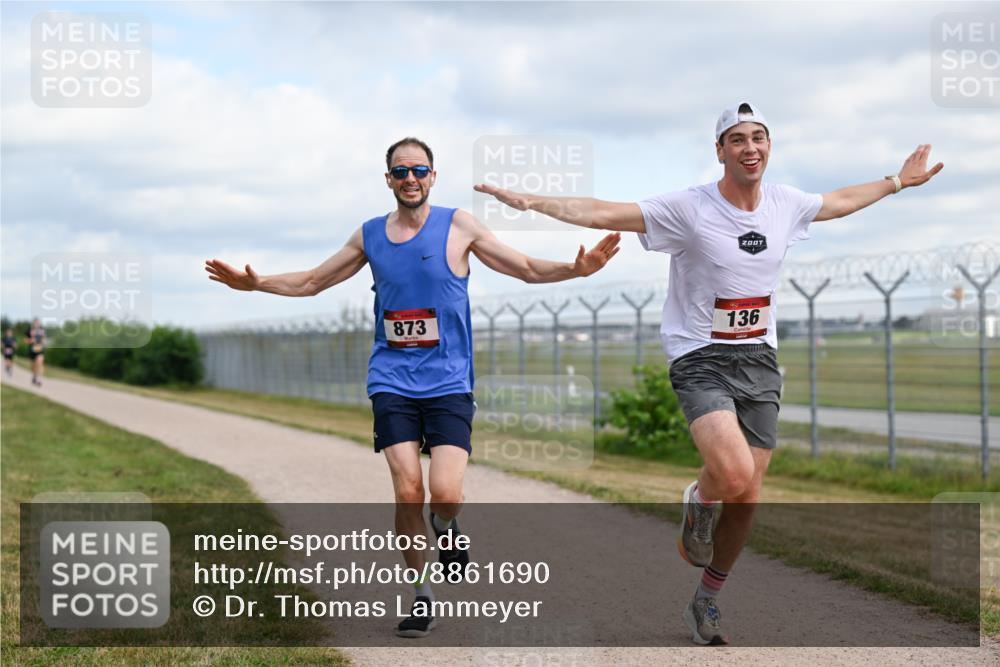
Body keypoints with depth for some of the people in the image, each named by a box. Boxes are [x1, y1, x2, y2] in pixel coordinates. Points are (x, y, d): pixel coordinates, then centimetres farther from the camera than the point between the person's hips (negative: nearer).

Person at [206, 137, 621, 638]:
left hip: (448, 384, -2)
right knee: (408, 492, -10)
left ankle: (447, 529, 21)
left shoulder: (458, 226, 0)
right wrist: (255, 283, 8)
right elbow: (311, 282, 21)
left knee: (445, 495, -16)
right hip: (392, 383, 2)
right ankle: (422, 596, 8)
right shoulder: (369, 235, 8)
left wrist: (577, 269, -16)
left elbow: (529, 269, 1)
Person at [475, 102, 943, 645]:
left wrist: (900, 181, 36)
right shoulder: (689, 208, -13)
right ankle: (697, 502, 10)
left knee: (747, 498, 5)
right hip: (701, 360, -5)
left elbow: (839, 201, 26)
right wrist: (532, 202, -27)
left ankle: (706, 603, 26)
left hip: (759, 361, 5)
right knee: (733, 473, -29)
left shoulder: (785, 204, 4)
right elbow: (602, 213, -16)